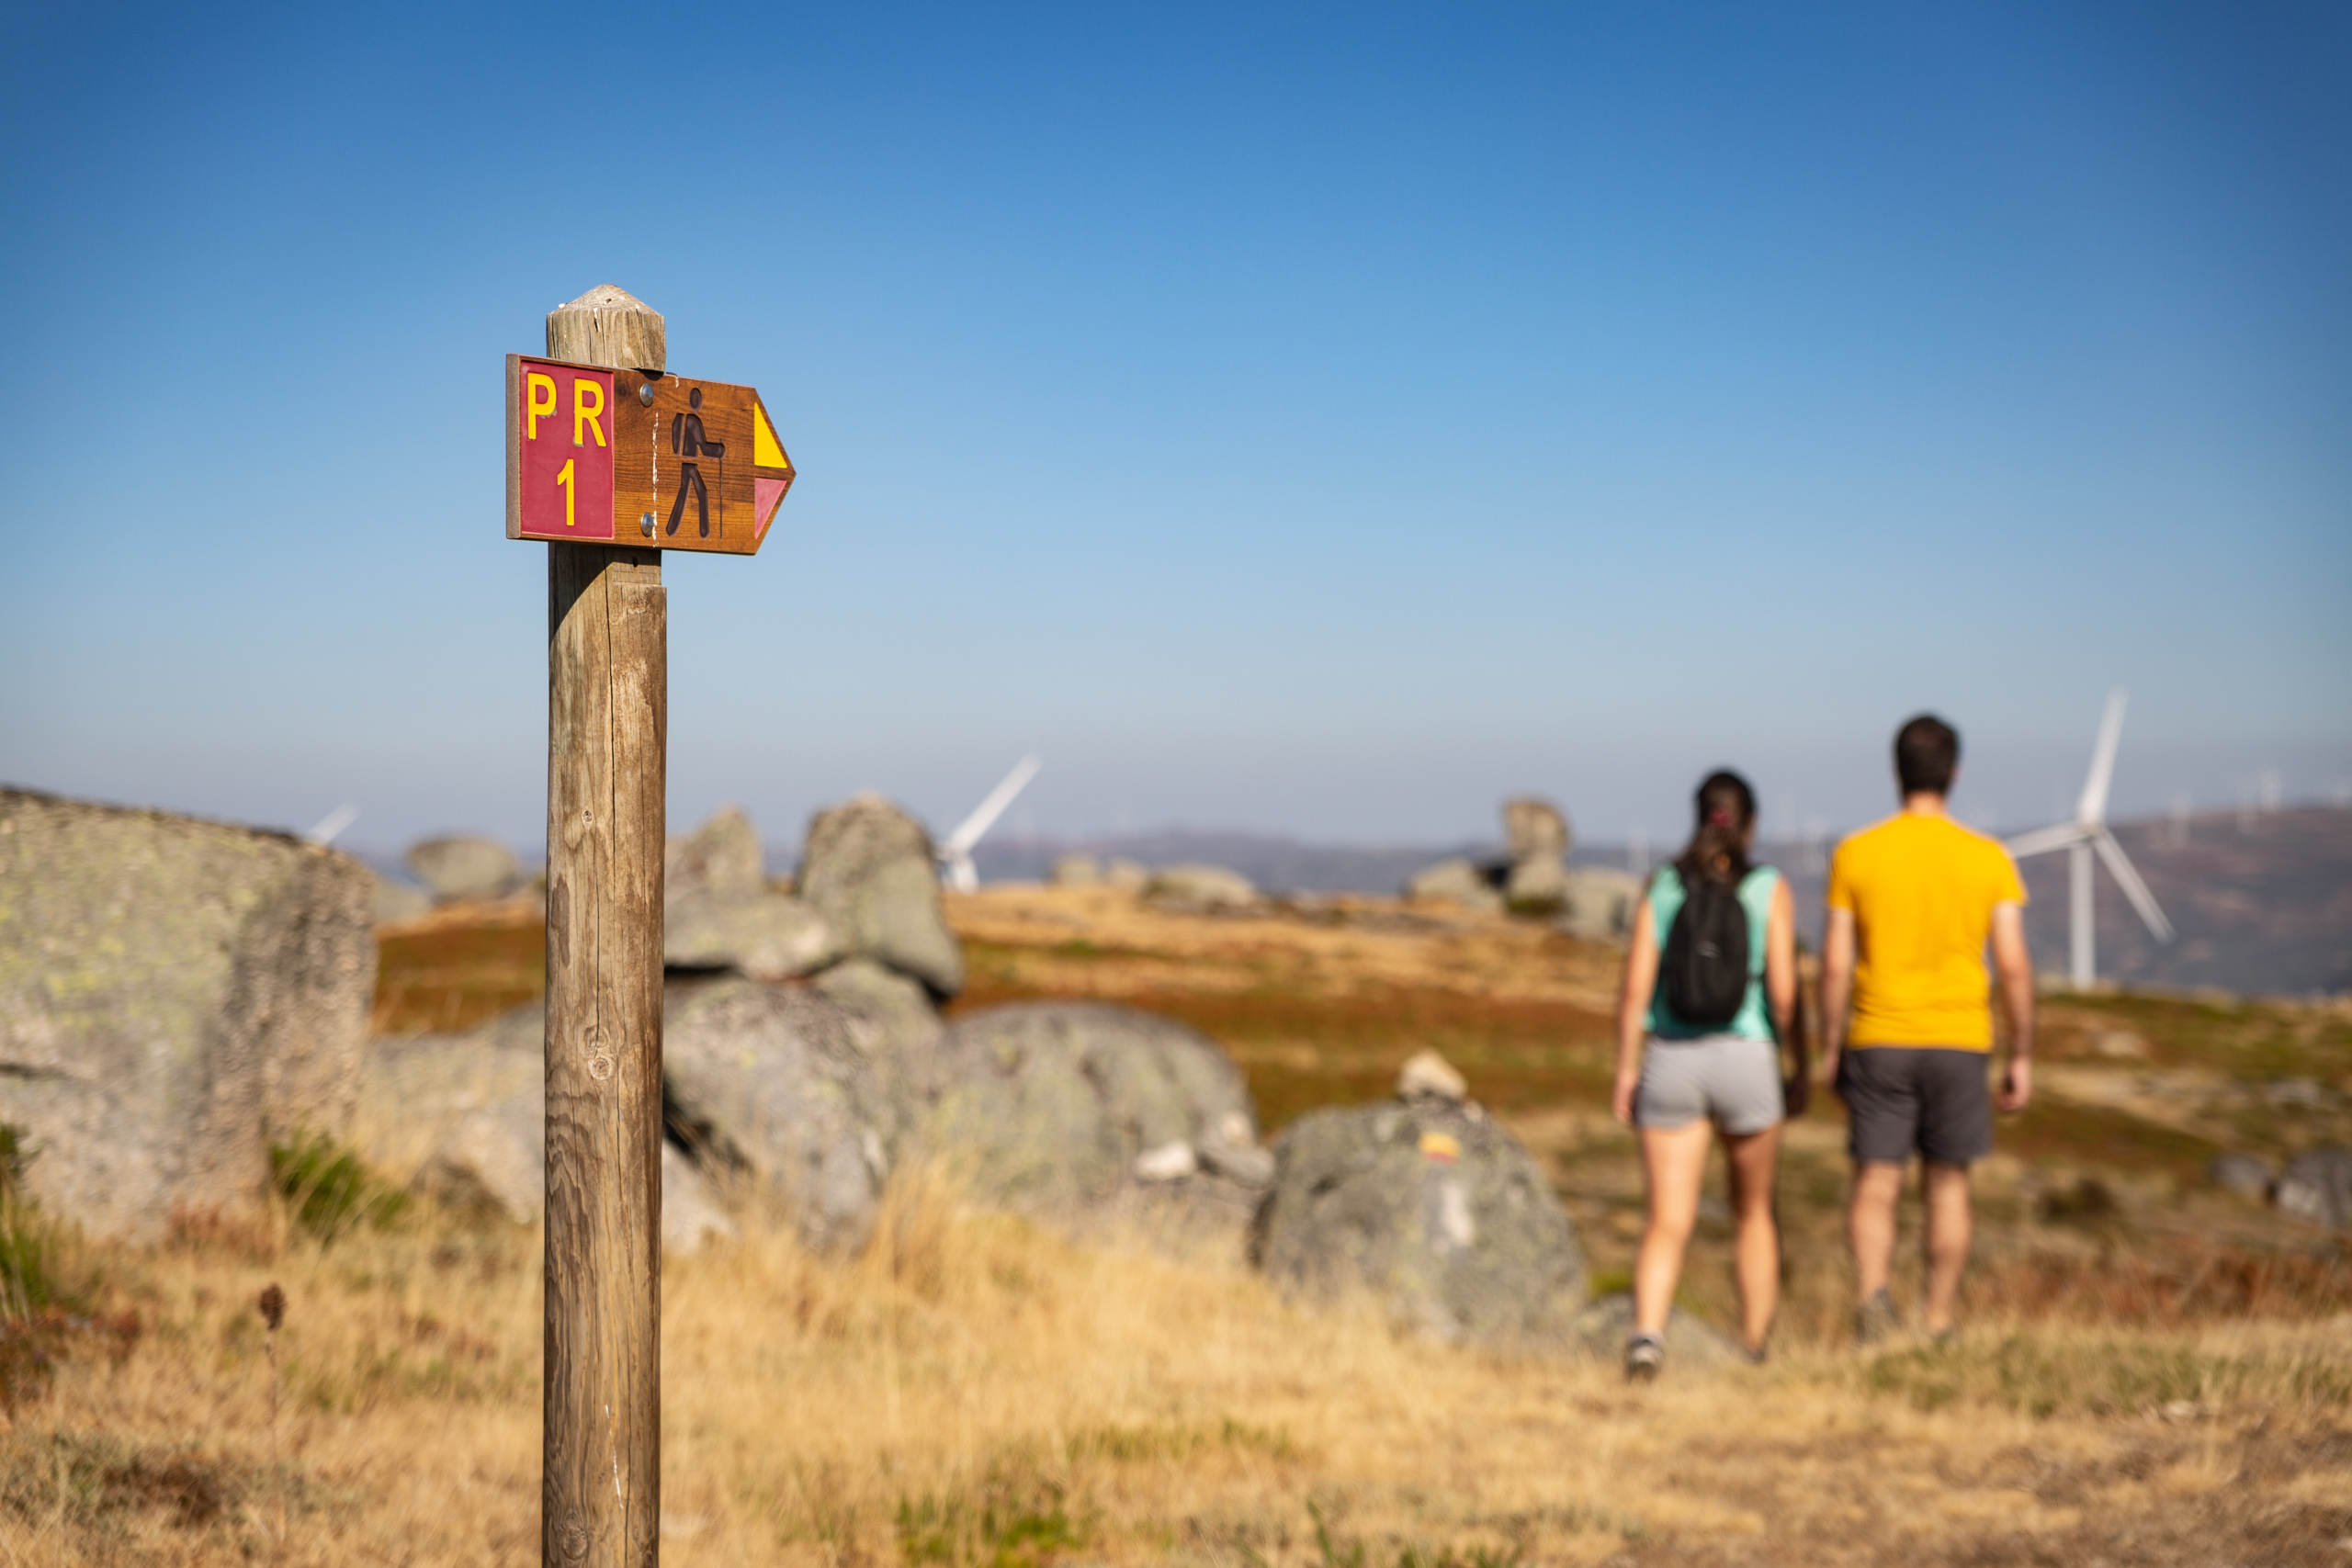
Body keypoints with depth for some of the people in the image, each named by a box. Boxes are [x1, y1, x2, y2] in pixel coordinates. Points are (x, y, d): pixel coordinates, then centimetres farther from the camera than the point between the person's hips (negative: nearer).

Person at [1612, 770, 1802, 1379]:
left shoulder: (1661, 886, 2)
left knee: (1668, 1225, -1)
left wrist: (1625, 1071, 3)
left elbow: (1634, 987, -3)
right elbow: (1783, 992, -9)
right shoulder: (1769, 889, -3)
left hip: (1673, 1062, 1)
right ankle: (1755, 1353, 26)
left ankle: (1646, 1334, -27)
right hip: (1746, 1062, -1)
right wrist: (1799, 1071, 2)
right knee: (1754, 1211, 21)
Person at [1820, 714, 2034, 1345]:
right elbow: (2015, 966, -4)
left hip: (1879, 1043, -1)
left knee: (1876, 1183, 2)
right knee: (1947, 1183, 13)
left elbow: (1835, 964, -4)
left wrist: (1831, 1049, 6)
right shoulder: (1989, 859, -2)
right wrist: (2022, 1058, 4)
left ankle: (1871, 1291, -24)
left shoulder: (1855, 854, -3)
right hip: (1959, 1042, 1)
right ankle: (1937, 1327, 18)